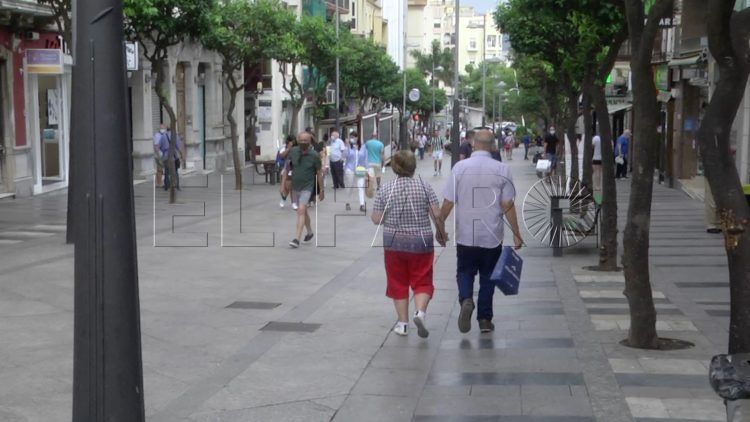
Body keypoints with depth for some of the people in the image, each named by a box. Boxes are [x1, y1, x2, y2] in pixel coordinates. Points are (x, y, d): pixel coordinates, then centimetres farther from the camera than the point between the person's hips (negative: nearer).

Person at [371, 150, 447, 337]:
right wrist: (441, 233, 8)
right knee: (422, 281, 9)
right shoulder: (425, 187, -6)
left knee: (398, 283, 12)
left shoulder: (385, 189, -4)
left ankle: (402, 322, 15)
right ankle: (420, 311, -15)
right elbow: (437, 215, -8)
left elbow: (376, 219, -2)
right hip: (421, 243, -1)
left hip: (394, 243, 1)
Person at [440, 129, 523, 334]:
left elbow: (448, 202, -4)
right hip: (492, 236, 0)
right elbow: (508, 205, -6)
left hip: (465, 235, 0)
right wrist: (516, 234, 2)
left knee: (464, 272, 15)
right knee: (487, 277, 13)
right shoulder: (502, 169, -5)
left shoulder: (459, 167, -6)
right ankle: (485, 319, 16)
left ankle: (466, 299, -13)